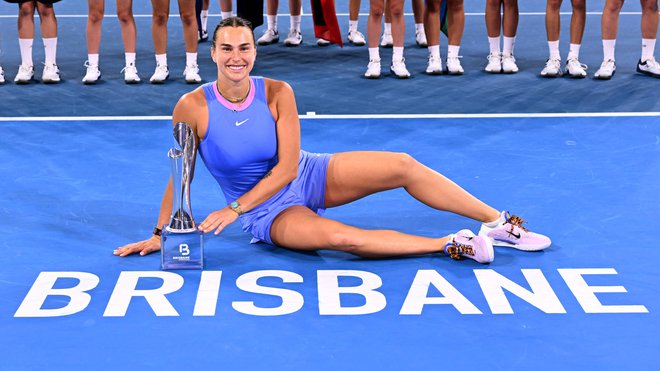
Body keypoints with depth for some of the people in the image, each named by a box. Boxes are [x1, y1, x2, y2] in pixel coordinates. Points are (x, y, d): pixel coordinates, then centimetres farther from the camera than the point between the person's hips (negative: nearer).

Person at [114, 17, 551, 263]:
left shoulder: (278, 93, -14)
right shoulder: (193, 107, -19)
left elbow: (286, 167, -14)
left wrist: (234, 209, -21)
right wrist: (160, 233, -9)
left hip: (308, 176, 3)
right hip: (268, 212, -3)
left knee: (402, 166, -14)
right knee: (337, 237, -35)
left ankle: (499, 223, -4)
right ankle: (453, 245, -27)